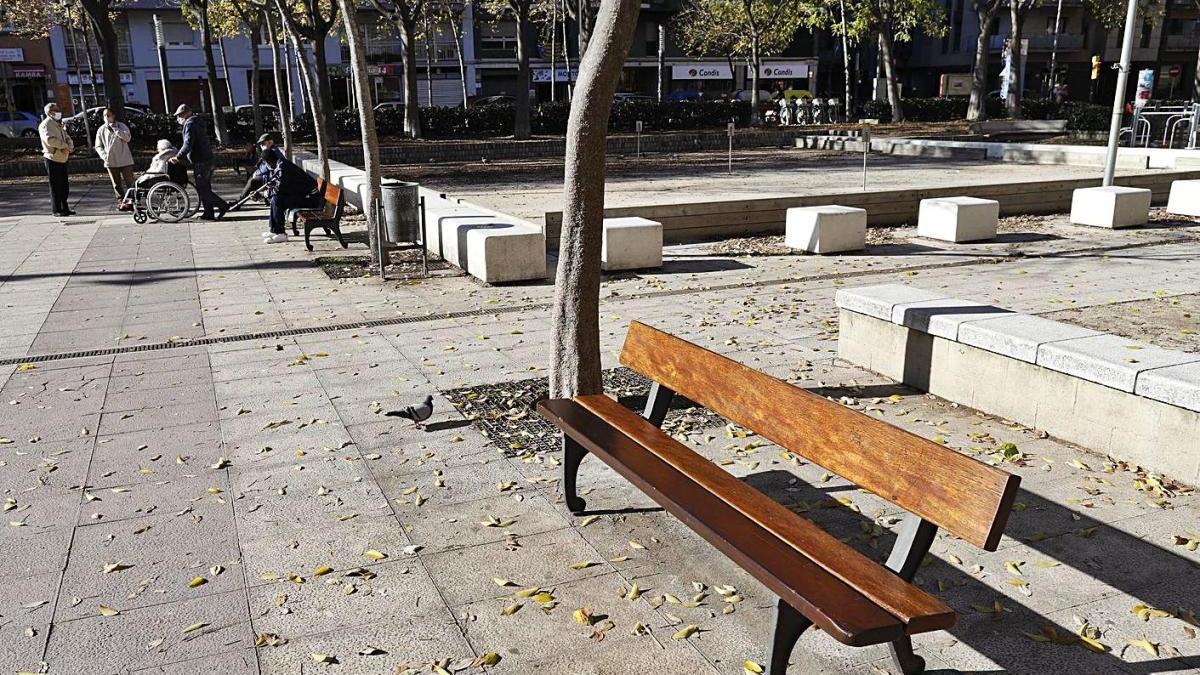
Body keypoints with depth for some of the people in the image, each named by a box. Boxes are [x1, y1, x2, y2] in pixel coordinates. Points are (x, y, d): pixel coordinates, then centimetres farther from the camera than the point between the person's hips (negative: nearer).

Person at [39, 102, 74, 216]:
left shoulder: (58, 125, 20)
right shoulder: (46, 125, -9)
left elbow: (68, 138, 13)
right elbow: (50, 139, -25)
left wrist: (69, 147, -9)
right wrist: (64, 146, -15)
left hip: (62, 159, 9)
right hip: (52, 159, -9)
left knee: (64, 186, 12)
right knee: (55, 186, -4)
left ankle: (64, 208, 21)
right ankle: (56, 210, 1)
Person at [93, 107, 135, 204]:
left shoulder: (121, 126, 1)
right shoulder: (101, 130, 6)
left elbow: (127, 137, -16)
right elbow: (98, 146, 9)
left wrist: (115, 128, -16)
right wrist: (103, 155, -8)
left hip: (125, 160, -2)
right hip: (110, 162, 2)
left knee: (129, 183, -4)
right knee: (117, 185, 5)